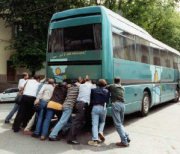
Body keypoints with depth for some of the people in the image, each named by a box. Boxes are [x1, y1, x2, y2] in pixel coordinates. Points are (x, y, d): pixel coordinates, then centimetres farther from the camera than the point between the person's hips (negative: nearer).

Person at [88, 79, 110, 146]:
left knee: (95, 124, -3)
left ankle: (95, 140, -12)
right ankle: (100, 132, 0)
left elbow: (91, 99, 12)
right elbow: (107, 101, 10)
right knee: (102, 122, 24)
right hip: (103, 108, 1)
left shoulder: (93, 90, 12)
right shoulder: (107, 91, 12)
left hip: (95, 108, 0)